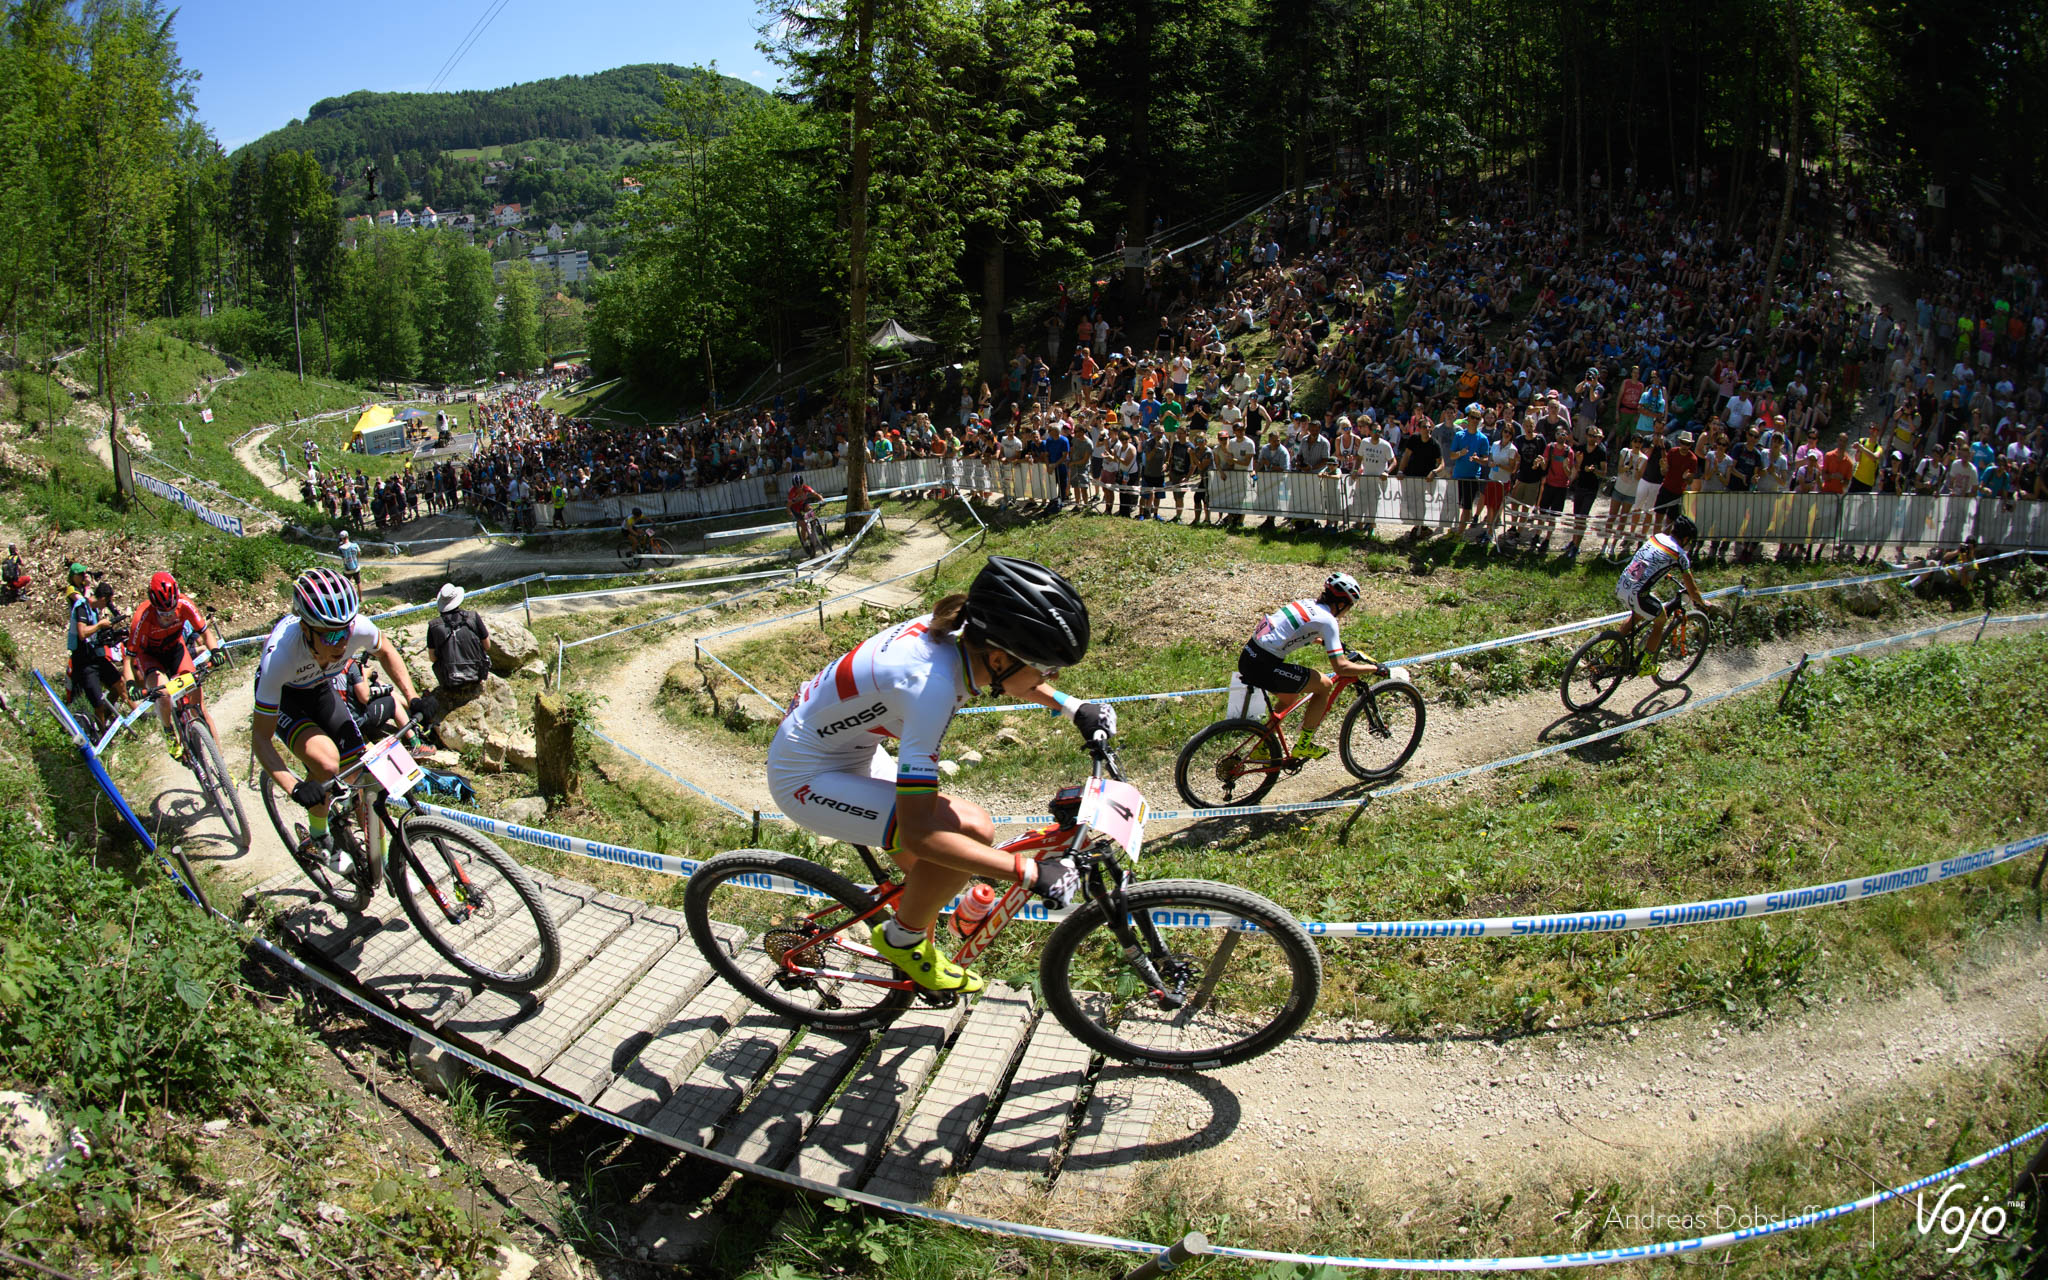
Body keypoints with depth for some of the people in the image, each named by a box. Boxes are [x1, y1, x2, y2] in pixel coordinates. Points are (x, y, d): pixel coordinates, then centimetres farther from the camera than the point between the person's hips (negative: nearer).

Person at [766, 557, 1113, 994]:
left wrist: (1073, 707, 6)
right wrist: (1032, 873, -33)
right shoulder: (930, 684, -37)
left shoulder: (954, 629, -12)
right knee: (970, 830, -22)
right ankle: (902, 938, 3)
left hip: (844, 749, 9)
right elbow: (918, 831, -35)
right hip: (806, 780, -9)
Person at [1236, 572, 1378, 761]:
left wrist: (1336, 644, 46)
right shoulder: (1327, 620, -8)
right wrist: (1374, 668, 1)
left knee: (1289, 696, 30)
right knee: (1325, 685, 4)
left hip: (1248, 656, 9)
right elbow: (1341, 668, -13)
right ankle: (1304, 745, 13)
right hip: (1263, 666, -9)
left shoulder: (1307, 604, 16)